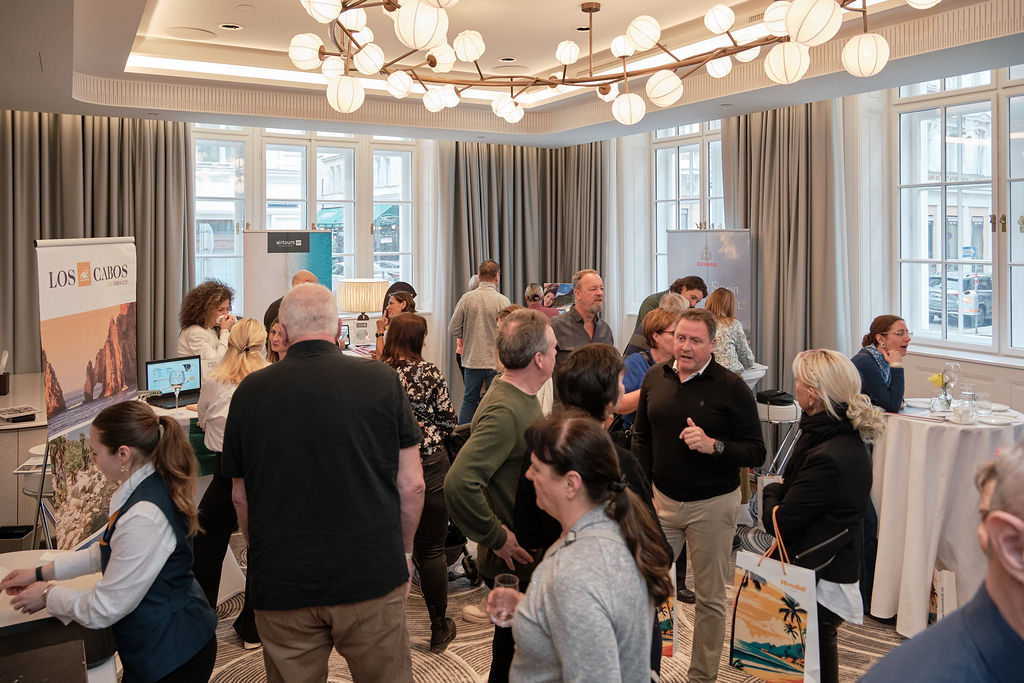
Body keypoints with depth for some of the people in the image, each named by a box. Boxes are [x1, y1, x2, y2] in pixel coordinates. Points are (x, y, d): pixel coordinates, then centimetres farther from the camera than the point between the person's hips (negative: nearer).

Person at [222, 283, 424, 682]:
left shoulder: (250, 391, -2)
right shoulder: (381, 380, -6)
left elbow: (240, 497, 8)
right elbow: (411, 485, -3)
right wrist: (403, 553, 12)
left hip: (279, 582, 2)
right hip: (370, 574, -1)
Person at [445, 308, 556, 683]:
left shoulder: (521, 399, 6)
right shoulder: (504, 412, -26)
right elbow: (459, 484, -36)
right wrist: (496, 537, -25)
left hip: (530, 554, 9)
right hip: (514, 561, -9)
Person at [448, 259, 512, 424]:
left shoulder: (467, 298, -4)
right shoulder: (503, 301, -11)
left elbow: (453, 330, -2)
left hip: (471, 359, 3)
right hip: (496, 361, -3)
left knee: (469, 401, 15)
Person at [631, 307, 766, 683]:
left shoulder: (731, 387, -11)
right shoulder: (655, 377, 3)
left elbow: (756, 453, -11)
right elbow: (641, 438, 12)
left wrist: (714, 445, -27)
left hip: (712, 506, -3)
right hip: (662, 499, 4)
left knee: (710, 596, 10)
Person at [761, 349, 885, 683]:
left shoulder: (828, 458, -29)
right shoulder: (845, 436, 4)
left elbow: (781, 521, -21)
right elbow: (794, 490, 14)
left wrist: (772, 494, -3)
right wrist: (779, 492, -3)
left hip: (820, 580, -9)